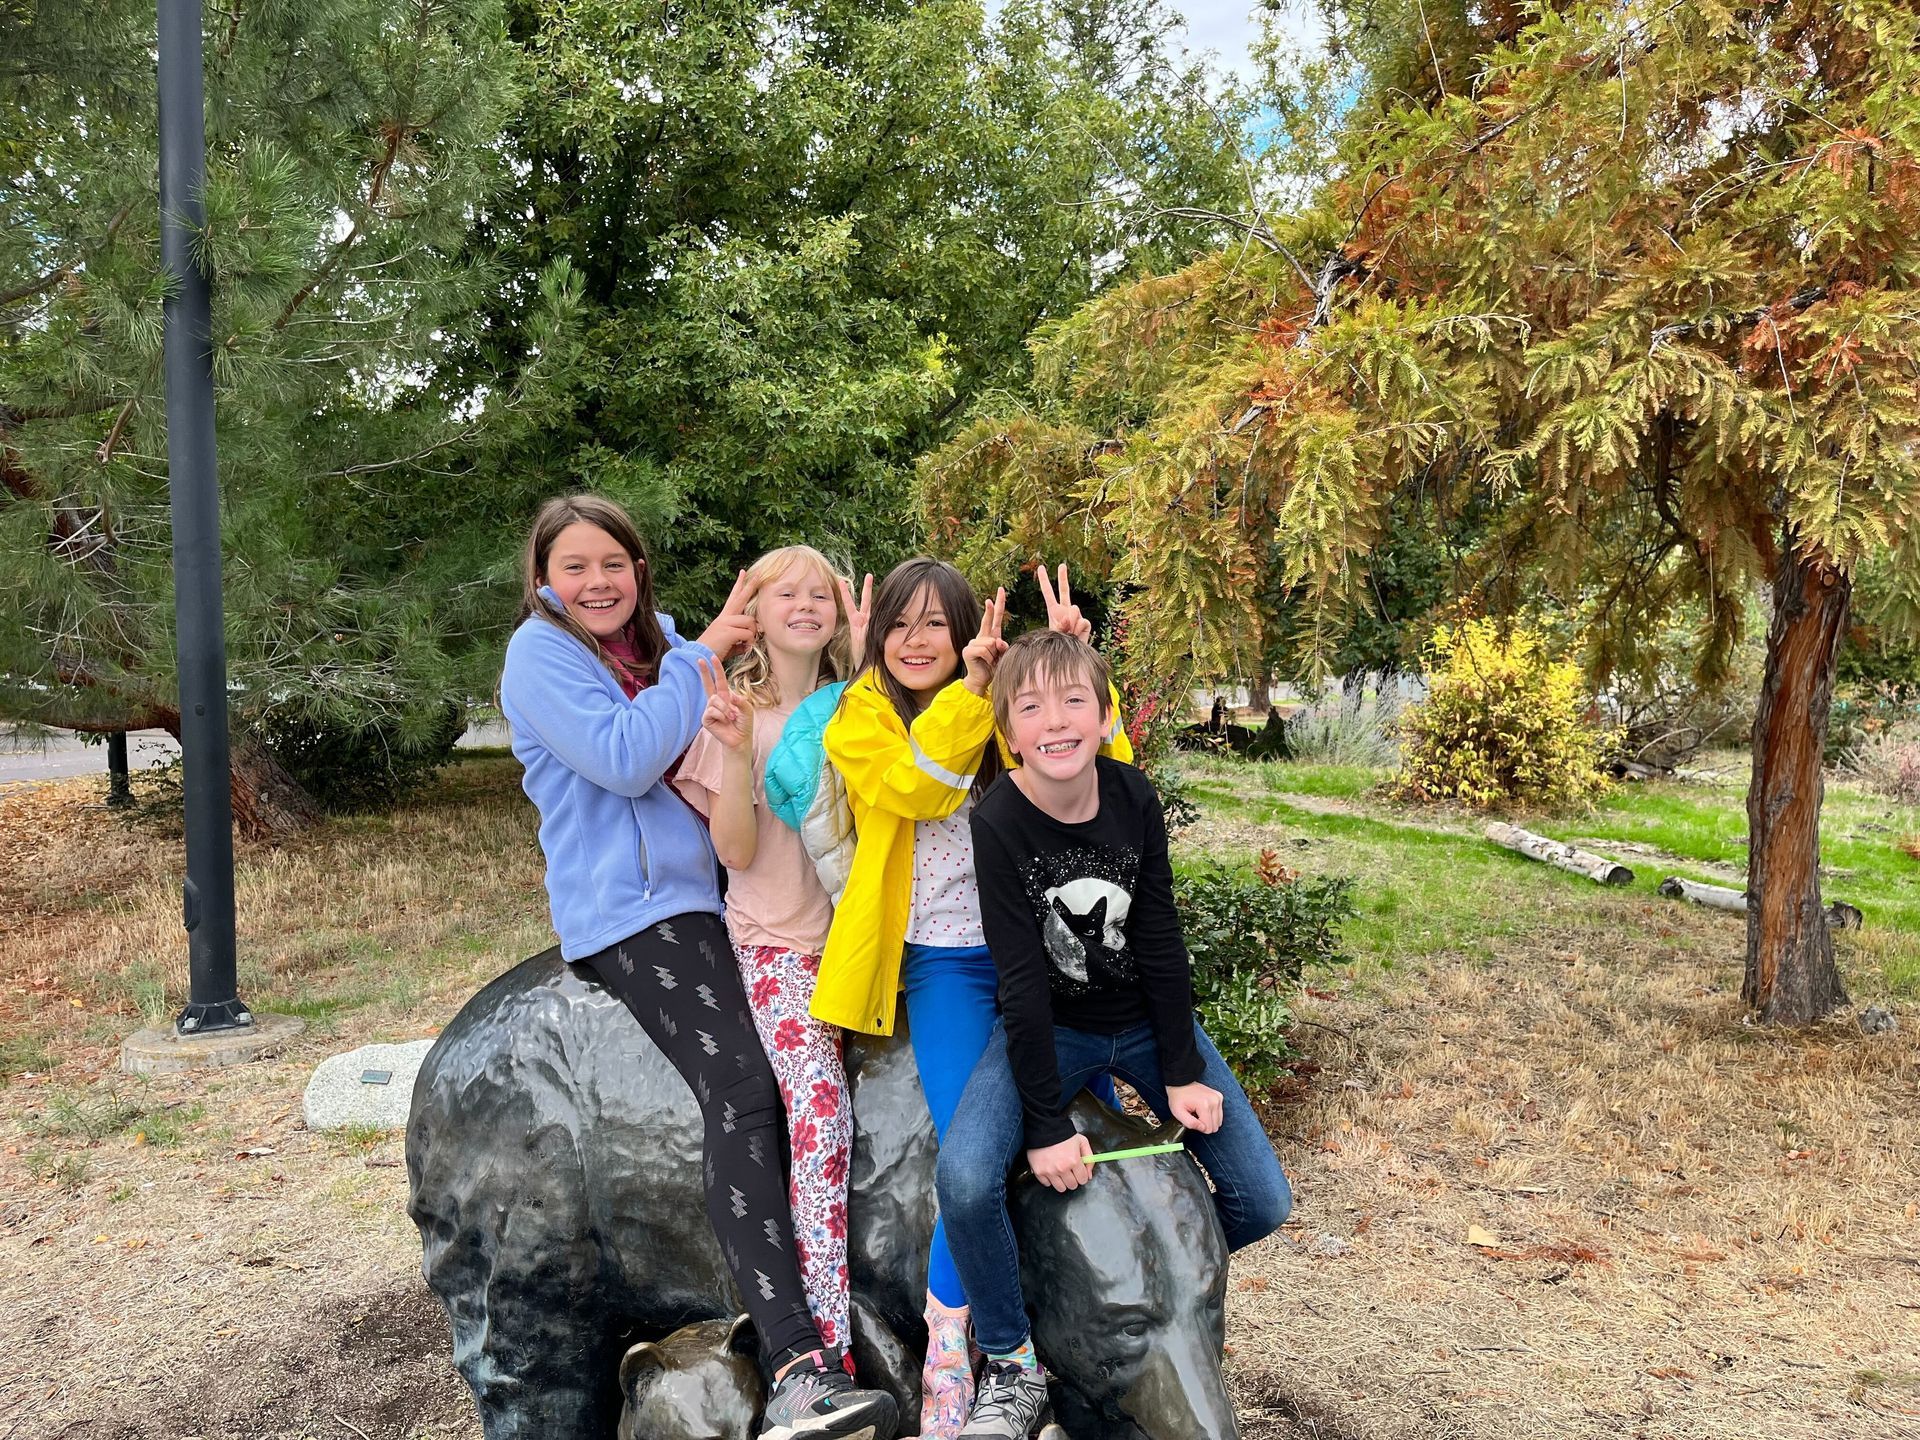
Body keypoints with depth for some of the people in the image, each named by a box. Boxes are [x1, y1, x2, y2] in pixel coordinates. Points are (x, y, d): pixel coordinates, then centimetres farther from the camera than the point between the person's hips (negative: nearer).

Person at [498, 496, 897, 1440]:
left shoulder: (656, 639, 19)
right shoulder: (540, 654, -3)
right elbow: (626, 761, -17)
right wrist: (703, 654, -11)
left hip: (695, 894, 8)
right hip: (629, 910, -8)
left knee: (752, 1103, -2)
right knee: (740, 1096, -23)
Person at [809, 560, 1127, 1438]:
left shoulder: (1009, 704, 8)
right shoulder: (862, 718, 2)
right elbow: (913, 788, -18)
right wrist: (969, 686, -23)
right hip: (946, 965, -2)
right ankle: (947, 1347, 6)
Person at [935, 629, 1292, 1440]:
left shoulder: (1134, 799, -13)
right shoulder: (998, 823, -21)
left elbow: (1161, 944, -6)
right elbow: (1022, 978, -21)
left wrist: (1183, 1073, -6)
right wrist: (1047, 1123, -20)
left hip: (1144, 1021, 3)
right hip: (1047, 1030, -3)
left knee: (1263, 1203, -4)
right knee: (964, 1179, -28)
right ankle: (1013, 1365, -2)